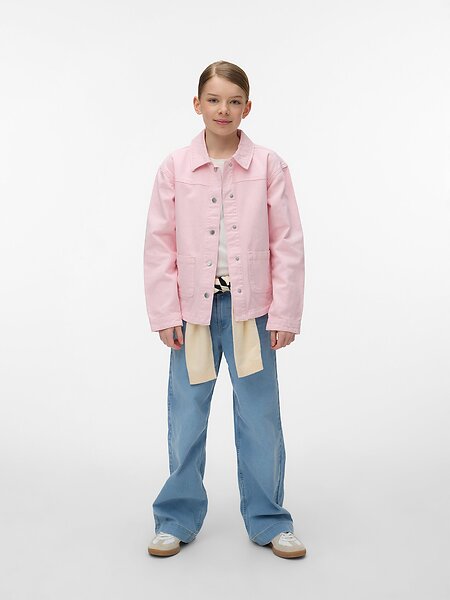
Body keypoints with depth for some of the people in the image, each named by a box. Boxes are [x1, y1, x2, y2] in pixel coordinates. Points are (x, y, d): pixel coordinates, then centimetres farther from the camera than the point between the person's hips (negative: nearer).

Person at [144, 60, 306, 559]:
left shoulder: (269, 166, -1)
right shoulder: (174, 168, 1)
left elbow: (288, 243, 0)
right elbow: (159, 245, 2)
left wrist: (285, 314, -4)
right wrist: (165, 313, -3)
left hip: (251, 309, 0)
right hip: (194, 309, 1)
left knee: (260, 417, 7)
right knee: (186, 416, 9)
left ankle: (268, 521, 24)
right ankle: (177, 519, 27)